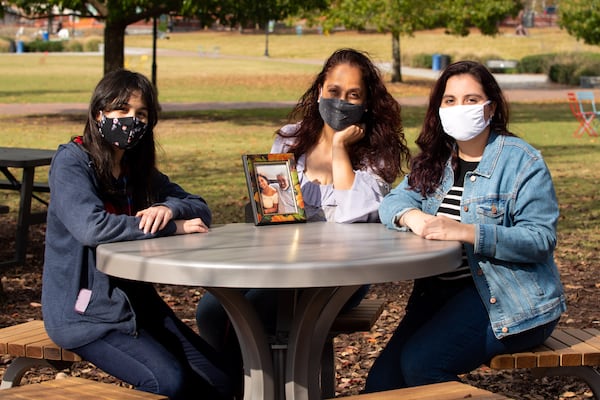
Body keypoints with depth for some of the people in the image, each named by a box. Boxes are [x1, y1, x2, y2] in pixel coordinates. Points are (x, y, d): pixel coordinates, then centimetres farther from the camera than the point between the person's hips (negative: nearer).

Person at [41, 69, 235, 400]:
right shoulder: (71, 162, -11)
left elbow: (199, 208, 11)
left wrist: (169, 208, -14)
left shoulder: (139, 168, 11)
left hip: (136, 300, 7)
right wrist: (173, 227, -21)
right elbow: (91, 227, -28)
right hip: (85, 310, -7)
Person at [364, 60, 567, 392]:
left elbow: (541, 238, -16)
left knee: (420, 363, -25)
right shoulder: (435, 160, 14)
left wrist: (469, 233, -29)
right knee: (381, 382, -13)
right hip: (440, 291, 6)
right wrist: (411, 216, -20)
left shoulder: (523, 162, -7)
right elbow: (392, 202, 5)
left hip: (508, 300, -6)